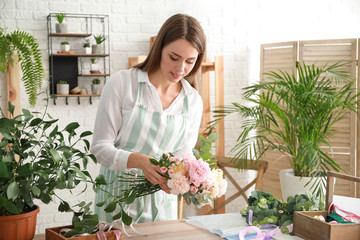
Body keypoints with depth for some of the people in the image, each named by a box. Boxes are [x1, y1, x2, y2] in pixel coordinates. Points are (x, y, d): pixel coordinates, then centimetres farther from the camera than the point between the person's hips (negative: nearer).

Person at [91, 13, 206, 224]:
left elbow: (183, 156, 4)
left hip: (161, 201, 3)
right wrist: (139, 160, -28)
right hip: (118, 198, -3)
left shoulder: (193, 101, 3)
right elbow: (100, 147, -10)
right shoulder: (122, 83, -9)